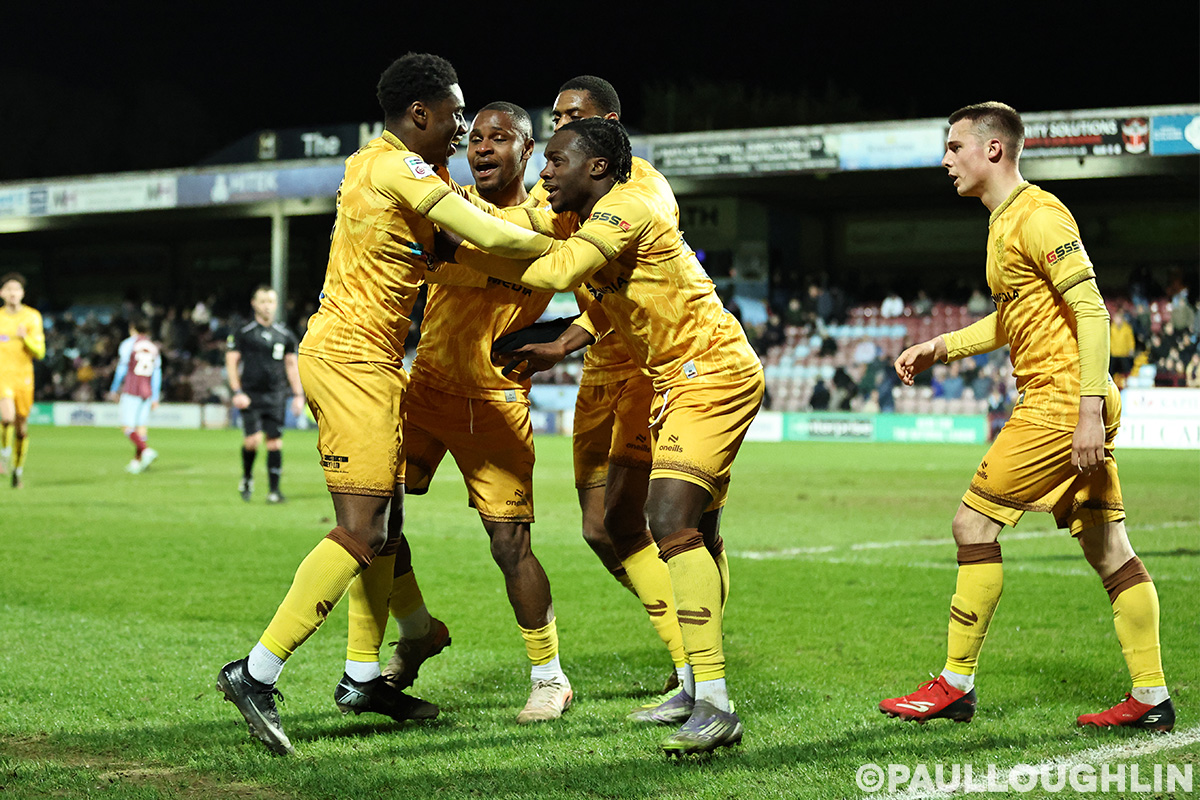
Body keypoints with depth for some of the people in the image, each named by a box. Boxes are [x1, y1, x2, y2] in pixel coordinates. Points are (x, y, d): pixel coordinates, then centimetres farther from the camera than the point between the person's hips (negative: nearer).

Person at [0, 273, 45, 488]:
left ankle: (18, 469, 27)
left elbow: (39, 353, -7)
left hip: (24, 376, 1)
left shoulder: (32, 317, -1)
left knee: (22, 428, 8)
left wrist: (25, 337, -22)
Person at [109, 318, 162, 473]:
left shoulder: (128, 344, 0)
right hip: (148, 391, 5)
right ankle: (137, 461, 4)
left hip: (131, 390, -5)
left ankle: (147, 451, -27)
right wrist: (155, 397, 15)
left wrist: (114, 390, 6)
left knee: (127, 427, -7)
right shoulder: (154, 347, 15)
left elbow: (121, 369, -3)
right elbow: (157, 374, 13)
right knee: (141, 425, 7)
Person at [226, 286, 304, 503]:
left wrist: (298, 395, 10)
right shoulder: (242, 333, 1)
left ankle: (274, 490, 4)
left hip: (276, 396, 3)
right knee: (253, 440, -15)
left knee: (275, 442, -2)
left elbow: (292, 365, 17)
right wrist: (237, 392, -7)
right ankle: (247, 478, 12)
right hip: (251, 395, -3)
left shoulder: (285, 336, 11)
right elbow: (231, 361, 1)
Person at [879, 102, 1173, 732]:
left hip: (1059, 401, -10)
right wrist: (941, 348, 20)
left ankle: (955, 685, 2)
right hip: (1076, 404, 10)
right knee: (1108, 548, 8)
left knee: (974, 523, -5)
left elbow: (1092, 312, -19)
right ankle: (1151, 697, 10)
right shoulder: (1006, 220, 18)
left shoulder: (1037, 216, -13)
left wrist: (1089, 410, -24)